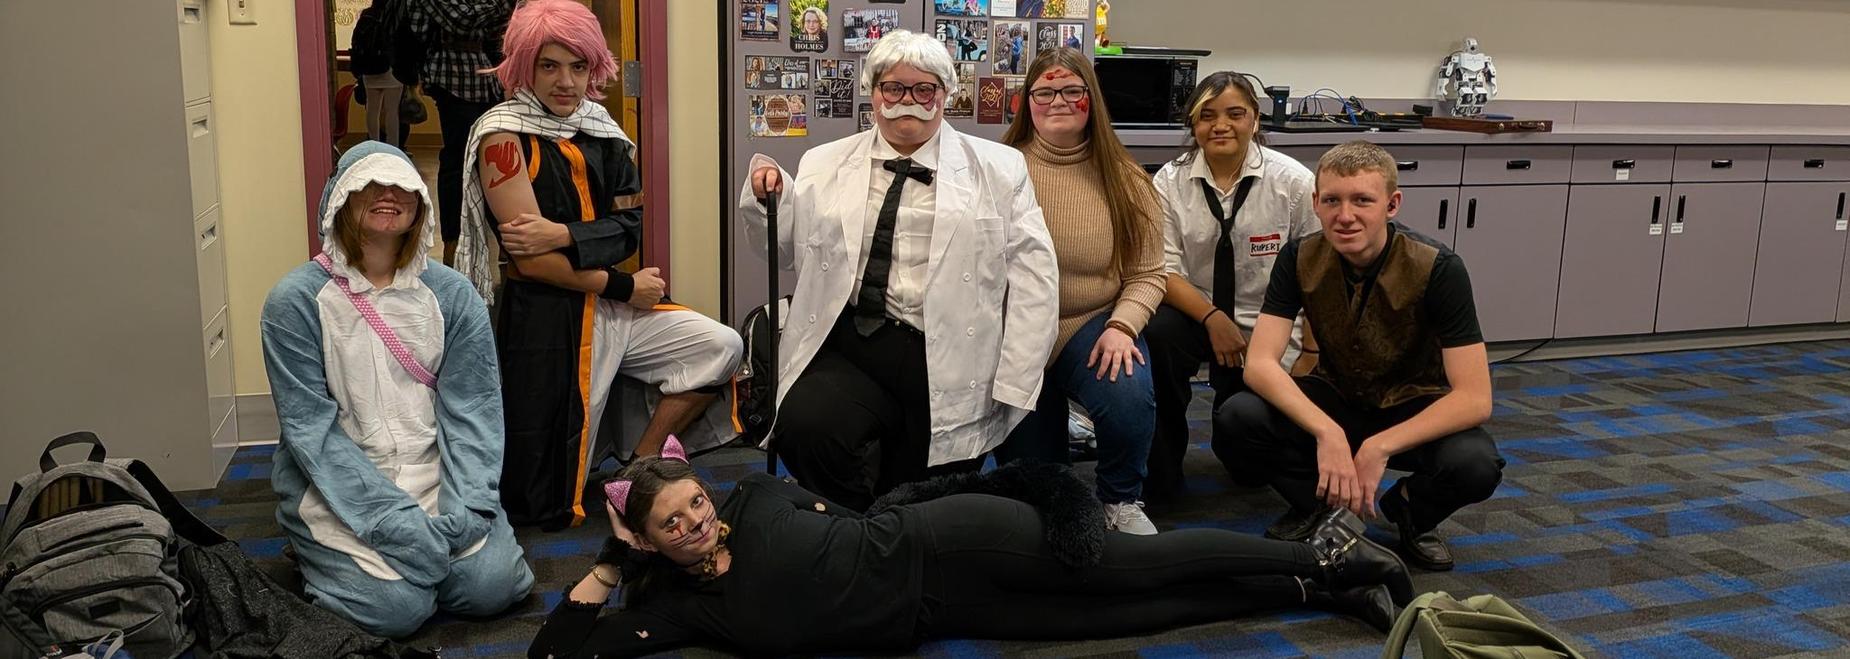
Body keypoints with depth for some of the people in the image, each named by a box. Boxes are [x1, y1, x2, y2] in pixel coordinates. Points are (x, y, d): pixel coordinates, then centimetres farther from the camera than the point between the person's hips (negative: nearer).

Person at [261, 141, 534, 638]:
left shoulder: (452, 294, 1)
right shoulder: (296, 300, -7)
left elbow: (472, 408, -3)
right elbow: (310, 427, -12)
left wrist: (464, 506, -17)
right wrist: (392, 518, -21)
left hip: (434, 477, 2)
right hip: (339, 489, -2)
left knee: (491, 585, -16)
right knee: (396, 606, -18)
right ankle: (324, 556, 14)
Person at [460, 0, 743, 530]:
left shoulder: (599, 130, 6)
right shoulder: (504, 135, -12)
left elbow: (628, 229, -1)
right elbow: (532, 260, -18)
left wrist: (562, 235, -20)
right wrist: (624, 287, -11)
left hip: (612, 307, 6)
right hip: (545, 320, -6)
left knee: (721, 347, -5)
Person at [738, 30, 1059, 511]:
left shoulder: (999, 169, 8)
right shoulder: (825, 165, 14)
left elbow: (1033, 277, 2)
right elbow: (785, 249, 18)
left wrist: (1014, 385, -6)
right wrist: (768, 199, -3)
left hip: (948, 360, -1)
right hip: (846, 347, 1)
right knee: (804, 428, -28)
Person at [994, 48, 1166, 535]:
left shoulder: (1124, 180, -1)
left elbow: (1146, 275, 0)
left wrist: (1122, 326, -18)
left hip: (1094, 325, 0)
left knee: (1130, 397, -32)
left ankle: (1121, 500, -2)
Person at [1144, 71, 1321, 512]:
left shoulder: (1293, 182, -9)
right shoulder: (1171, 181, -5)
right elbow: (1164, 272, -8)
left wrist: (1310, 357, -7)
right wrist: (1213, 319, -24)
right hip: (1194, 315, 1)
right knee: (1154, 335, -35)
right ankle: (1160, 477, -16)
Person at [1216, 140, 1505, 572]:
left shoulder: (1438, 269, -23)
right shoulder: (1300, 258, -15)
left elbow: (1475, 398, -26)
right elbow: (1259, 363, -23)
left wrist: (1379, 447, -36)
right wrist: (1327, 432, -39)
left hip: (1413, 408, -1)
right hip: (1335, 398, 2)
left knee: (1476, 464, -35)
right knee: (1236, 422, -28)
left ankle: (1410, 510, 1)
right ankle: (1321, 506, -1)